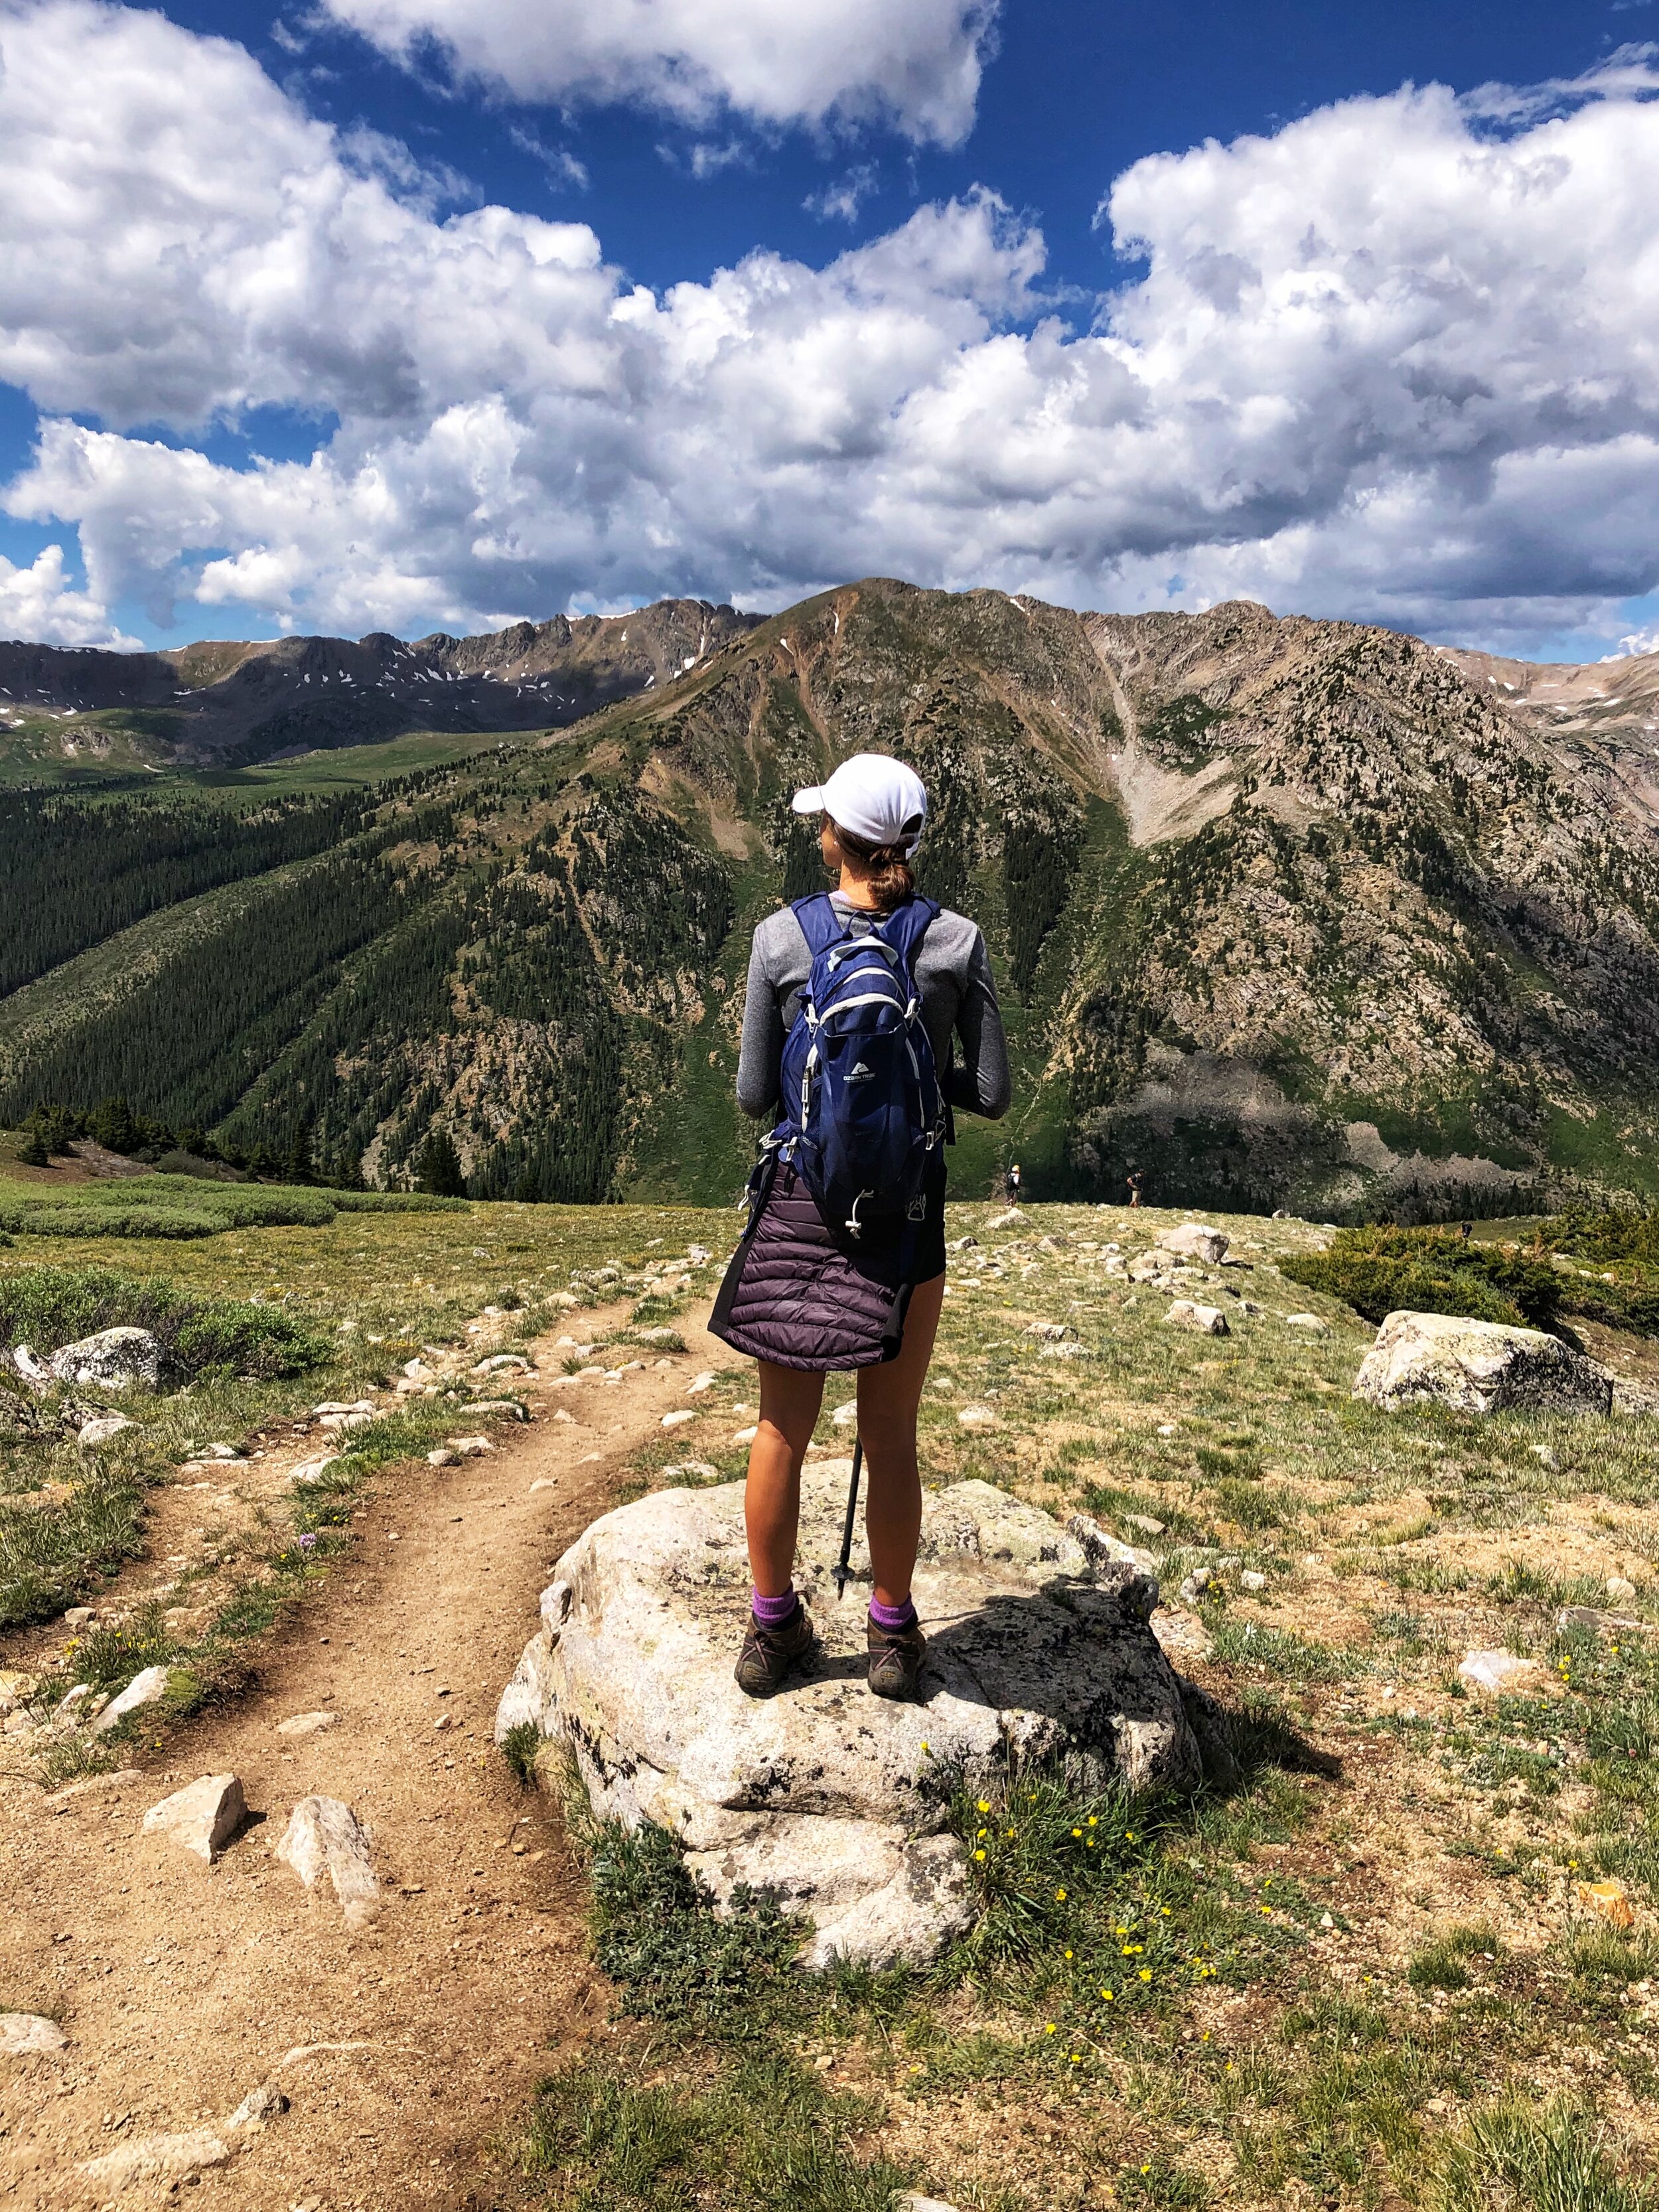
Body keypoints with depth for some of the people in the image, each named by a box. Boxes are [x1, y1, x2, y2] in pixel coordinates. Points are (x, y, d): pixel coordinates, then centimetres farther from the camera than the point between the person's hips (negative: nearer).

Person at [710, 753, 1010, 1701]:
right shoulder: (956, 941, -6)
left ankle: (774, 1630, 29)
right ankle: (894, 1634, 28)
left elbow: (754, 1094, -3)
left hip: (798, 1200, 0)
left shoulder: (781, 937, -7)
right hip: (906, 1206, 0)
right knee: (892, 1435, 13)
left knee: (783, 1429, 15)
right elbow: (991, 1094, -5)